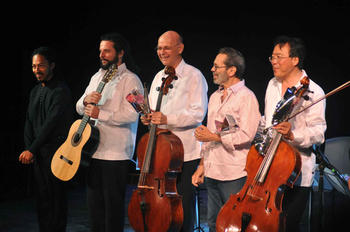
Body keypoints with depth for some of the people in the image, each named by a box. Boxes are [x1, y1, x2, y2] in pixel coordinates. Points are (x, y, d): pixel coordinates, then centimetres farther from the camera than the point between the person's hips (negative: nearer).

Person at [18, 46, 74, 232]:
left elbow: (52, 123, -17)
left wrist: (32, 150, -17)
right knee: (41, 198, 11)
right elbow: (29, 122, 15)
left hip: (55, 153, -8)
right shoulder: (35, 91, 16)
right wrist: (28, 149, 1)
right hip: (37, 154, 8)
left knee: (56, 197, -4)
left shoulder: (61, 91, -11)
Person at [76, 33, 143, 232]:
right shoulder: (97, 77, 17)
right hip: (93, 150, 7)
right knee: (94, 202, 14)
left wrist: (100, 113, -21)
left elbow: (131, 114, -19)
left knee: (113, 205, -1)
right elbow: (80, 109, 16)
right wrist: (86, 100, -7)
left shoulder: (130, 80, -7)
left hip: (116, 154, -7)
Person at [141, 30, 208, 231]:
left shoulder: (194, 76, -6)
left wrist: (167, 119, -25)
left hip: (185, 153, -7)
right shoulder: (159, 77, 16)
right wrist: (149, 118, 3)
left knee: (183, 204, 0)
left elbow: (198, 114, -15)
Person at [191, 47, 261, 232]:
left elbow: (246, 135, -18)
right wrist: (202, 165, 15)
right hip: (212, 173, 8)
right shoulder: (215, 97, 16)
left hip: (234, 175, -8)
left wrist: (215, 137, -14)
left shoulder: (246, 97, -9)